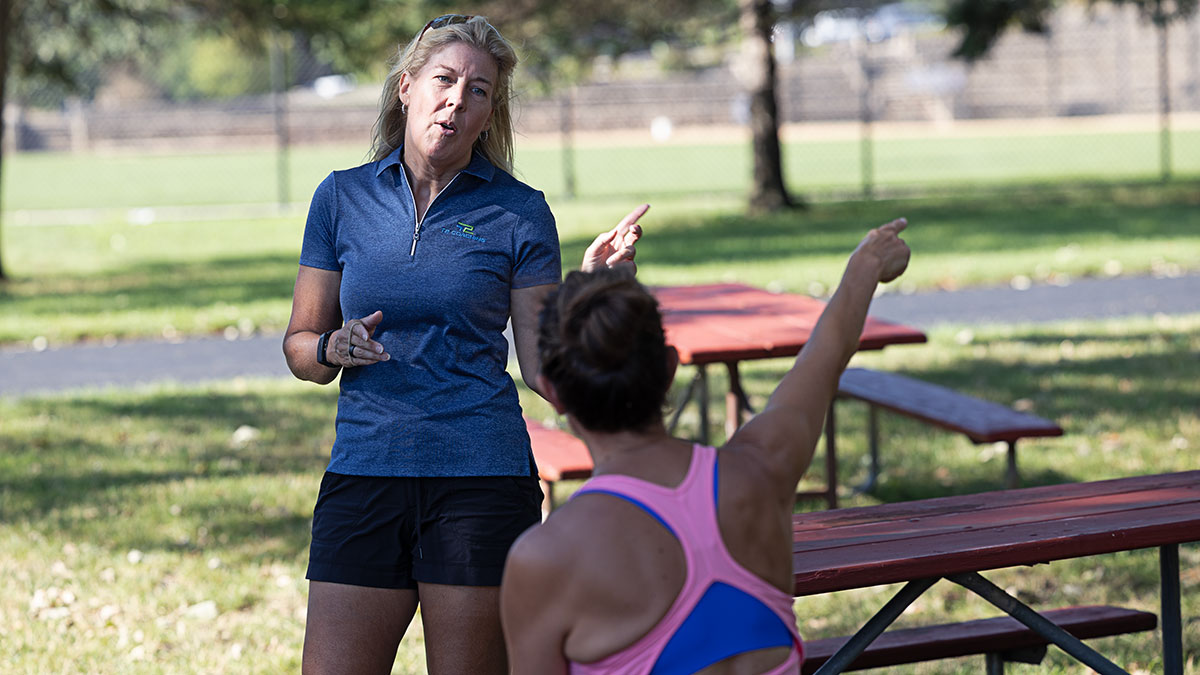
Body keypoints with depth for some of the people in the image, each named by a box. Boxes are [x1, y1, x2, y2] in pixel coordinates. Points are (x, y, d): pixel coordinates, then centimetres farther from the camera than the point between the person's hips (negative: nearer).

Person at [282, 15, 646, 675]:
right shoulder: (342, 197, 8)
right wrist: (336, 347, -9)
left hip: (481, 477, -1)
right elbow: (299, 345, 11)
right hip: (364, 471, 2)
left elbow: (545, 367, -1)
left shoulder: (517, 212, 3)